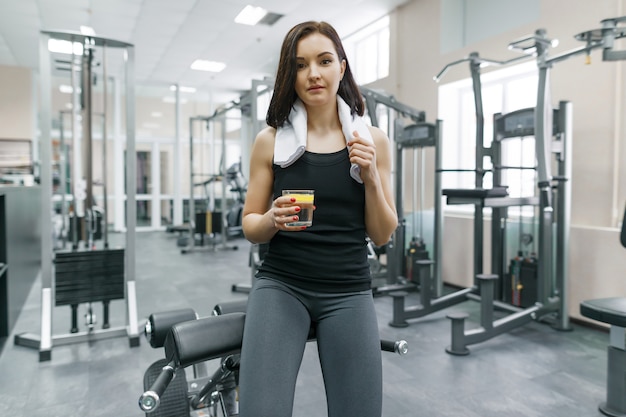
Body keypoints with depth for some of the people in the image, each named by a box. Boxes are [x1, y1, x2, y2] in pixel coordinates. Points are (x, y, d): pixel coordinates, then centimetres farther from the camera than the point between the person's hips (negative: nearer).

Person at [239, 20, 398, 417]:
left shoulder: (372, 140, 3)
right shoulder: (271, 140, 1)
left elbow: (383, 235, 4)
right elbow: (250, 225, 7)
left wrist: (371, 176, -11)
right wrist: (273, 220, -15)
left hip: (349, 293, 2)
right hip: (280, 285, -1)